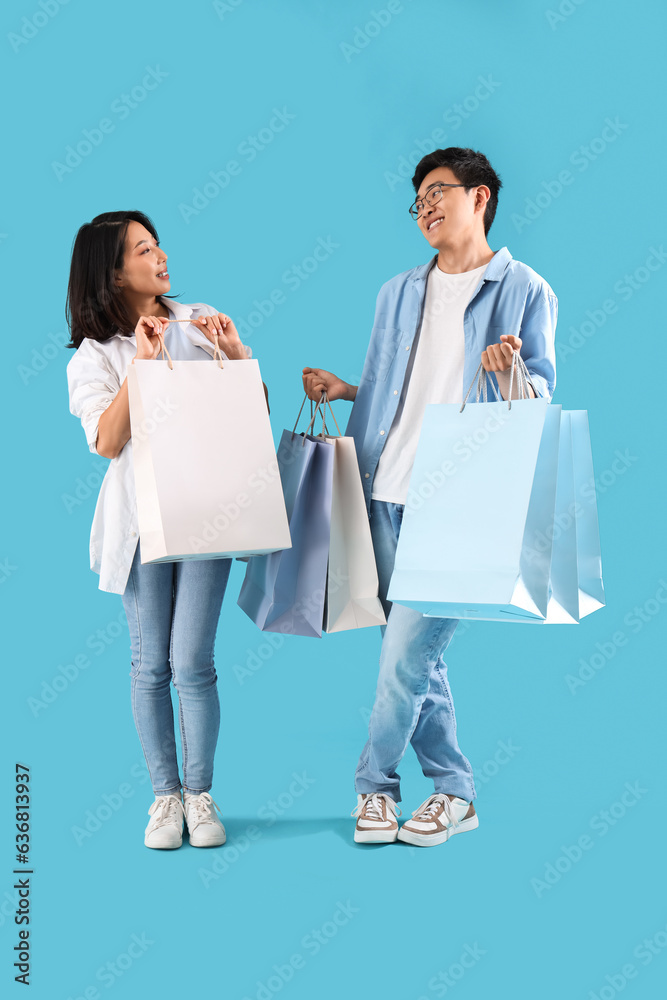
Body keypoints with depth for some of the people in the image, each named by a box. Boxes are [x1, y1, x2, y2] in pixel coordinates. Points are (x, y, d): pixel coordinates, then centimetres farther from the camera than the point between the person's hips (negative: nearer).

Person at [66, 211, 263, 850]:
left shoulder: (201, 322, 8)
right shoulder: (94, 356, 3)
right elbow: (107, 441, -12)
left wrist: (235, 352, -9)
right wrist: (142, 362, -18)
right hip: (141, 517, 0)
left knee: (191, 663, -4)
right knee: (151, 666, 3)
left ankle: (200, 794, 11)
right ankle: (165, 795, 17)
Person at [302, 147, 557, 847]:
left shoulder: (525, 292, 1)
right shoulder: (398, 293, 18)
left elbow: (538, 404, -3)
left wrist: (507, 371, -22)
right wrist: (343, 390, 7)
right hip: (388, 494, 6)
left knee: (405, 655, -7)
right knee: (413, 657, 8)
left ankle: (374, 783, 12)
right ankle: (452, 789, 21)